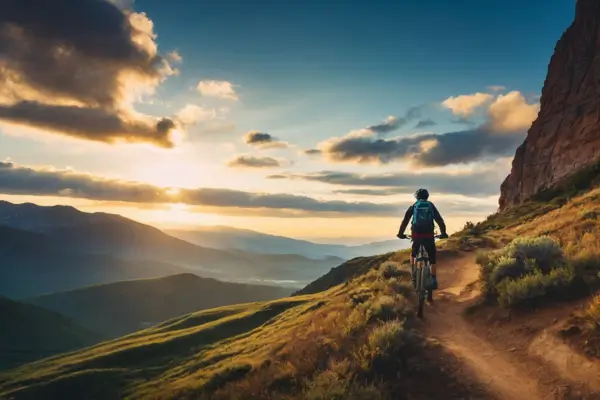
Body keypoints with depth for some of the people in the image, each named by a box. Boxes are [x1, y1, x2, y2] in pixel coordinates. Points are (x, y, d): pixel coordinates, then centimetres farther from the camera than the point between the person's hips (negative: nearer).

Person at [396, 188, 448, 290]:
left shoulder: (413, 206, 10)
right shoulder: (431, 206, 12)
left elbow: (405, 220, 3)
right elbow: (440, 220, 8)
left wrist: (400, 233, 8)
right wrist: (443, 233, 16)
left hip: (416, 235, 0)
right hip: (429, 235, 0)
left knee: (413, 254, 26)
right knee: (432, 258, 11)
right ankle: (434, 280, 2)